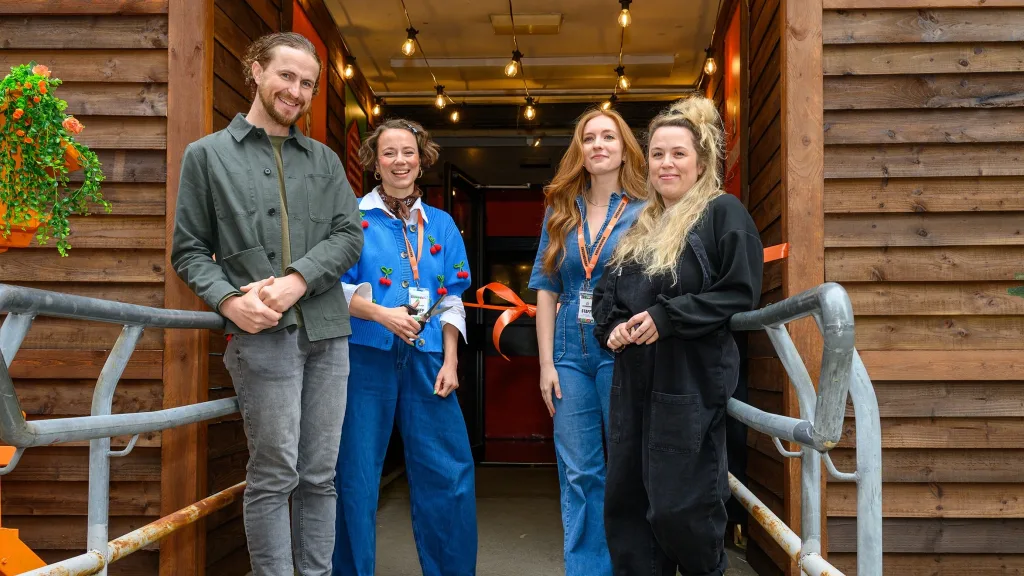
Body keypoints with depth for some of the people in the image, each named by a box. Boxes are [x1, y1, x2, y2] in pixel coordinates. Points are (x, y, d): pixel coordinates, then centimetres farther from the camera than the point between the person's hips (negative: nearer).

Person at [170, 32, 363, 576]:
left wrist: (298, 278, -11)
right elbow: (190, 250, 6)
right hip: (262, 334, -3)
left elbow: (349, 236, 6)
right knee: (274, 477, -1)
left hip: (327, 332, 4)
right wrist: (228, 300, -12)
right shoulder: (207, 154, 10)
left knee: (319, 476, 8)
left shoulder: (325, 159, 17)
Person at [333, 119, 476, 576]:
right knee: (356, 474, 3)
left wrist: (450, 361, 3)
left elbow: (450, 299, 11)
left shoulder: (441, 224, 13)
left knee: (450, 473, 2)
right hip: (366, 356, -2)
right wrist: (382, 314, -16)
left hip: (425, 359, 3)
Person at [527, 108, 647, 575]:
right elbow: (546, 289, 8)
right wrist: (546, 363, 2)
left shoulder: (645, 212, 1)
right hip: (571, 352, 3)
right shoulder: (561, 213, 11)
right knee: (579, 475, 8)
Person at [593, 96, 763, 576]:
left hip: (690, 383, -7)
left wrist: (666, 318, -19)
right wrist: (611, 327, -2)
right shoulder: (641, 225, 18)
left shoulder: (723, 213, -4)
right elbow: (605, 290, 19)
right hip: (634, 382, 7)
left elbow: (739, 294, -13)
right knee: (625, 500, 9)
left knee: (679, 505, -3)